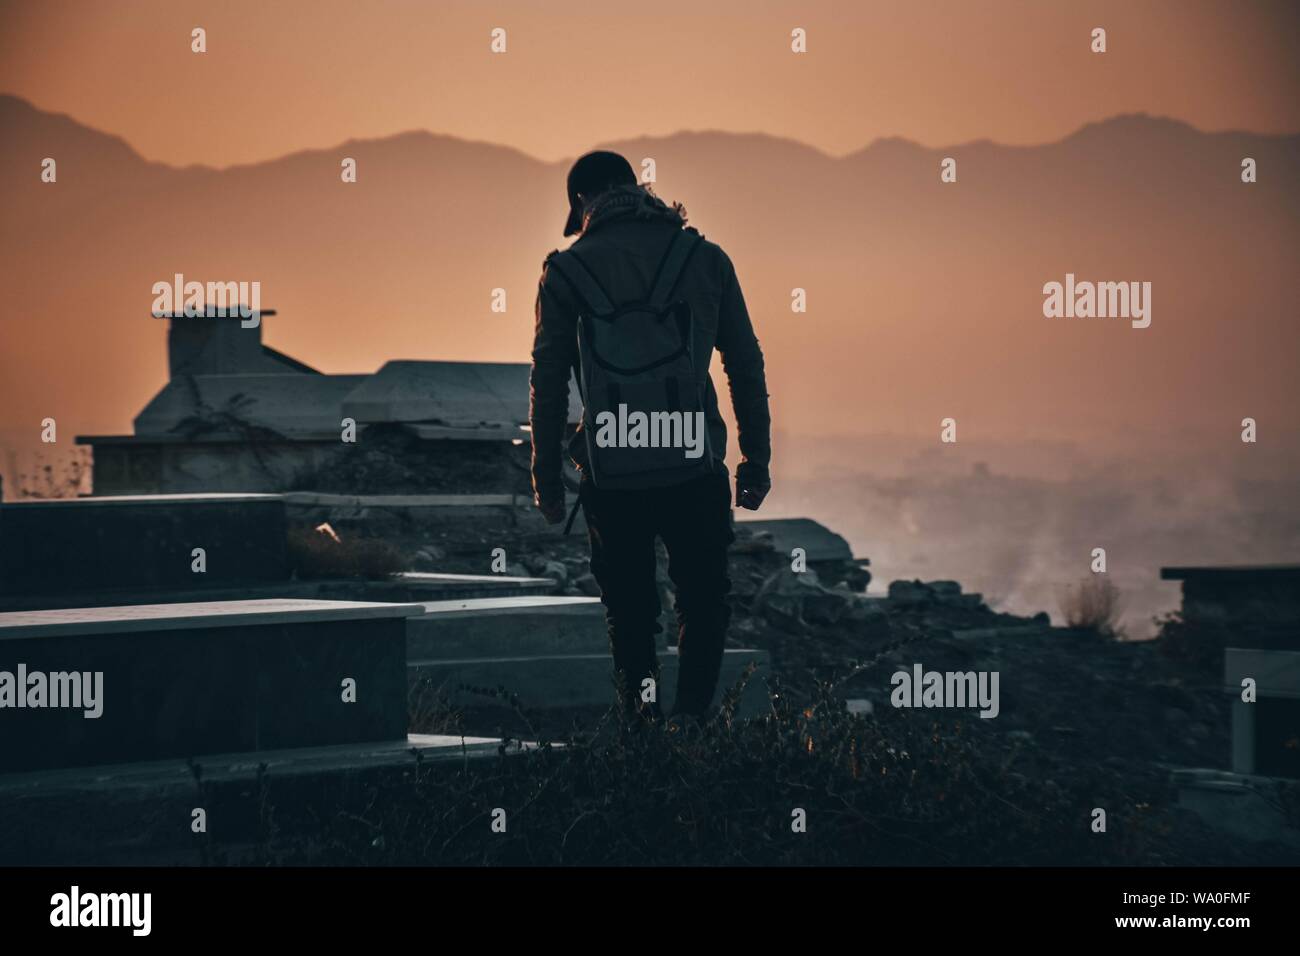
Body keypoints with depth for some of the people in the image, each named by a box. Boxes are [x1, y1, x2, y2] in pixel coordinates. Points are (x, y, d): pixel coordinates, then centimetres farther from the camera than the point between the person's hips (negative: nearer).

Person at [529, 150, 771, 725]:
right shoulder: (704, 258, 4)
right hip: (694, 469, 0)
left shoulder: (566, 271, 1)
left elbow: (548, 382, 1)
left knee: (630, 614, 14)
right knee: (703, 605, 13)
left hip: (611, 477, 0)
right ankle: (691, 720, -1)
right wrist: (757, 461, 10)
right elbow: (746, 366, 5)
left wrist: (546, 478, 7)